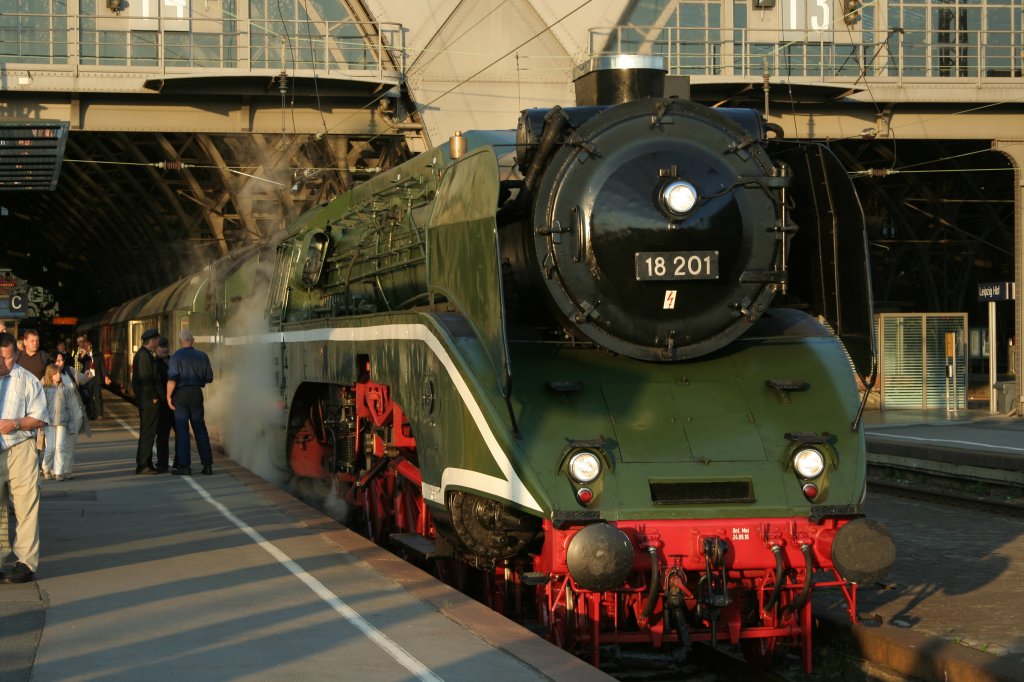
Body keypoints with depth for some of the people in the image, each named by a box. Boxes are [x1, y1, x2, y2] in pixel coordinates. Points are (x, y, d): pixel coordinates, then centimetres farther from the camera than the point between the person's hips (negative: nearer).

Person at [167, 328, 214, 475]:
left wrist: (168, 396, -9)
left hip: (181, 393, -3)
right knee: (200, 429, 10)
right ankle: (207, 464, 8)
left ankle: (184, 465, -2)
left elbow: (172, 379, -16)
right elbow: (209, 378, 4)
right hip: (196, 393, 3)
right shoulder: (202, 356, 2)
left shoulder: (176, 356, -8)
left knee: (182, 430, 1)